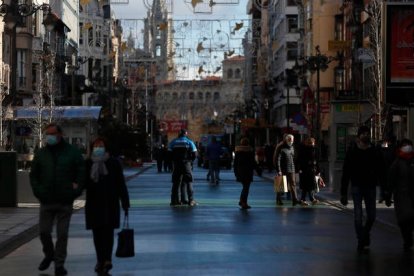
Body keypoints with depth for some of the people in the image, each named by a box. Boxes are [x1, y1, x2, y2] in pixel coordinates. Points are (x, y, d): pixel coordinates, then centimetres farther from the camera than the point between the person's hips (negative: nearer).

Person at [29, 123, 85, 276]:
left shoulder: (73, 152, 1)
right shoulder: (41, 154, 7)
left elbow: (81, 173, 3)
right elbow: (33, 175, 11)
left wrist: (76, 191, -6)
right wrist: (38, 192, -1)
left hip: (65, 201, -2)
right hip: (46, 201, 2)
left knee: (62, 234, 1)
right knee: (44, 231, 4)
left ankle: (59, 263, 10)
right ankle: (49, 255, 30)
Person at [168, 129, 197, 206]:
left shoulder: (173, 142, 5)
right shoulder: (189, 142, 1)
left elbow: (170, 153, 2)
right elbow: (194, 154, -1)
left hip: (176, 164, 2)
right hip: (186, 164, -2)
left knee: (175, 182, 8)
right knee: (189, 182, 1)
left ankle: (174, 200, 6)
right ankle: (191, 200, -5)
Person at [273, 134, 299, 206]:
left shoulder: (292, 147, 13)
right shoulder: (280, 148, -9)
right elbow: (277, 160, -13)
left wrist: (295, 168, 14)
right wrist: (278, 170, -18)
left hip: (291, 170, 5)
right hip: (283, 170, -5)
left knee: (293, 184, -5)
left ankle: (295, 200, -12)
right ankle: (278, 200, 18)